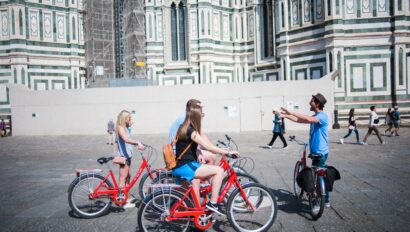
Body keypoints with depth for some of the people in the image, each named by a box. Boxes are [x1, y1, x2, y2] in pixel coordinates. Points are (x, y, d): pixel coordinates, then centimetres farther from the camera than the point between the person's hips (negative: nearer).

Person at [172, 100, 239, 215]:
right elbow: (208, 147, -20)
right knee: (219, 170, -10)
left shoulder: (184, 128, 12)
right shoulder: (191, 131, -16)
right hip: (185, 167, -10)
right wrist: (228, 152, -14)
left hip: (180, 166, 10)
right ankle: (212, 203, -6)